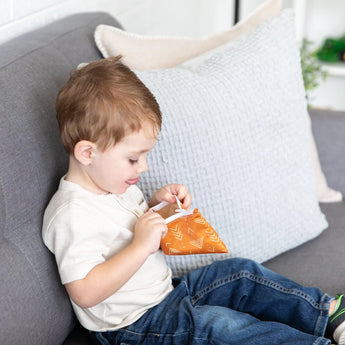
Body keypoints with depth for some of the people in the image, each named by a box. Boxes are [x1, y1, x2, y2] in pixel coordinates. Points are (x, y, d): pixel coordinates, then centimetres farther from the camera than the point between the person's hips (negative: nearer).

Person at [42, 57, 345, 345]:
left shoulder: (111, 182, 5)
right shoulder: (72, 214, -26)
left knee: (239, 273, 5)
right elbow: (84, 293, -32)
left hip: (165, 290, 10)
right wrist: (141, 246, -33)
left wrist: (156, 205, 1)